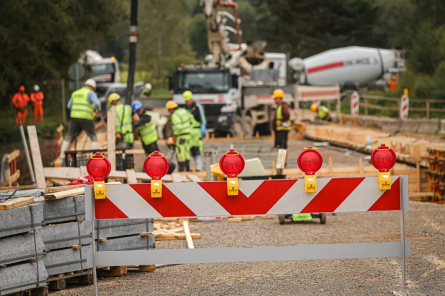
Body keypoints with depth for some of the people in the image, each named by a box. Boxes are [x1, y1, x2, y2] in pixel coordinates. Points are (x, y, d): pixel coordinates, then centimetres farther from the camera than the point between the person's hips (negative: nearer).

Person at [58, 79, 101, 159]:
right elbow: (97, 103, -13)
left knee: (69, 136, 10)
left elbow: (69, 106, 17)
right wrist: (99, 110, 6)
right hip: (86, 118, -5)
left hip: (74, 117, 5)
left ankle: (62, 153, 6)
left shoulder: (75, 93, 18)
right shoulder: (91, 93, 0)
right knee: (93, 136, 5)